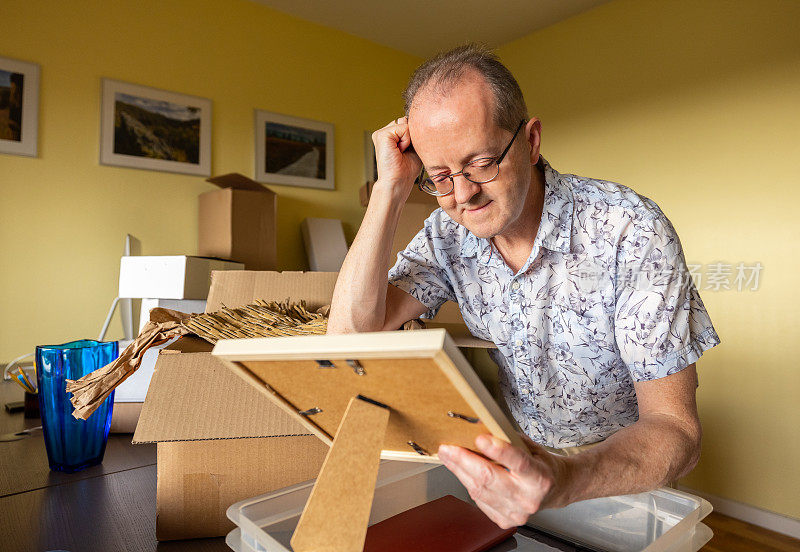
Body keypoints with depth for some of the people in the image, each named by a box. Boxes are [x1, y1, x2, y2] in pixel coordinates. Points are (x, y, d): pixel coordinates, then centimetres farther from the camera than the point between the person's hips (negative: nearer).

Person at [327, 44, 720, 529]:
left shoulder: (631, 232, -22)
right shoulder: (447, 235, -11)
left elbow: (676, 430, -22)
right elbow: (352, 334, -22)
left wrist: (566, 481, -41)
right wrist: (391, 190, -25)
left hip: (626, 474, -2)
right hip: (524, 454, 3)